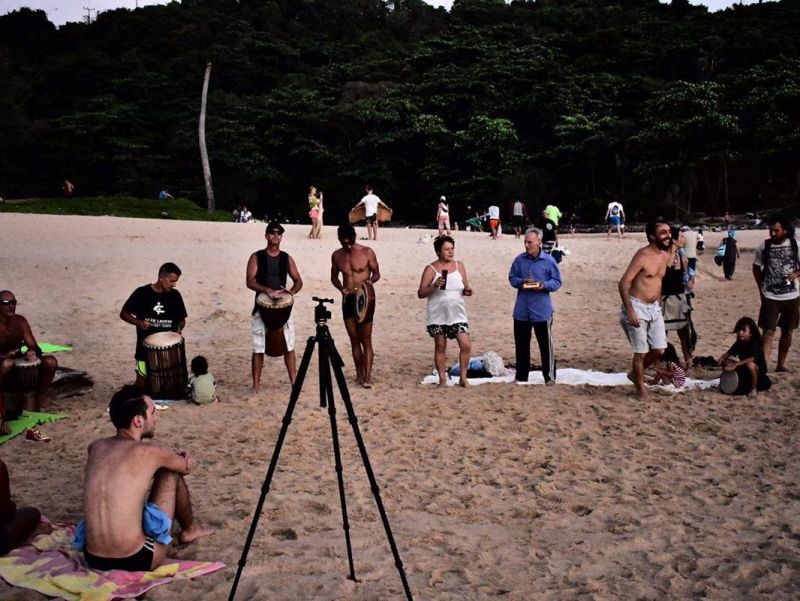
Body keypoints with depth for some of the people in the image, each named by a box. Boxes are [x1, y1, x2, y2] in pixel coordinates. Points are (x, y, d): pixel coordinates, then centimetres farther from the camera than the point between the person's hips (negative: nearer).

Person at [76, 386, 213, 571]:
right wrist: (175, 459, 33)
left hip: (93, 561, 6)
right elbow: (186, 467, 13)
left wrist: (170, 457, 21)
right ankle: (190, 529, 35)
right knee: (172, 472, 13)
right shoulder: (152, 452, -10)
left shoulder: (95, 447, 6)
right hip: (136, 561, -5)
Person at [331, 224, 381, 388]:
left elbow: (376, 273, 0)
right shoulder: (336, 256, 4)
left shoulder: (367, 252, -6)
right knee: (354, 339, 9)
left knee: (366, 339, -5)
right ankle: (359, 374, 17)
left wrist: (368, 281, -21)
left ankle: (367, 376, -7)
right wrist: (341, 288, -5)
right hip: (347, 299, 4)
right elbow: (334, 277, 16)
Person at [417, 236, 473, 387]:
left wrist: (467, 291, -9)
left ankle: (462, 377, 8)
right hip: (438, 316, -2)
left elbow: (465, 286, 14)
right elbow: (420, 293, -7)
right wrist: (435, 285, -22)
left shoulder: (459, 266, 7)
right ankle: (442, 379, 18)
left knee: (466, 345, -6)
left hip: (457, 315, 2)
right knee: (440, 347, 6)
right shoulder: (430, 269, -4)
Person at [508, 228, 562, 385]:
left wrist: (544, 285, -20)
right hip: (521, 310, 3)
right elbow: (512, 278, 10)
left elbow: (557, 282, -1)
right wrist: (521, 282, -11)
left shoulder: (549, 260, -5)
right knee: (521, 344, 11)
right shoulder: (519, 260, 2)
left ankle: (550, 376, 11)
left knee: (546, 344, 1)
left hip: (542, 310, -3)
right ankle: (521, 376, 22)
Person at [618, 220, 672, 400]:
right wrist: (630, 311, -24)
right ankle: (641, 388, 19)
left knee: (659, 350, 7)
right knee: (641, 352, 0)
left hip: (654, 308, 7)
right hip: (637, 307, -7)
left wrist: (657, 305, 20)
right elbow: (623, 283, -20)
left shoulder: (666, 256, 6)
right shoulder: (643, 255, -18)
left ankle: (635, 373, 32)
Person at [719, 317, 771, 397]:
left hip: (758, 370, -7)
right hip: (745, 370, 7)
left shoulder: (755, 344, -25)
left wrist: (736, 364, -54)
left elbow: (752, 358, -43)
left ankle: (754, 389, -18)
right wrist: (722, 358, -27)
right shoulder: (739, 343, -3)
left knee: (750, 364, -40)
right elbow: (729, 353, -3)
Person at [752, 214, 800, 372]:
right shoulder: (764, 246, -5)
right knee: (768, 333, -8)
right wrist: (761, 288, 0)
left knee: (787, 332, 13)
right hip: (770, 298, -2)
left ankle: (781, 364, 27)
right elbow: (756, 267, 8)